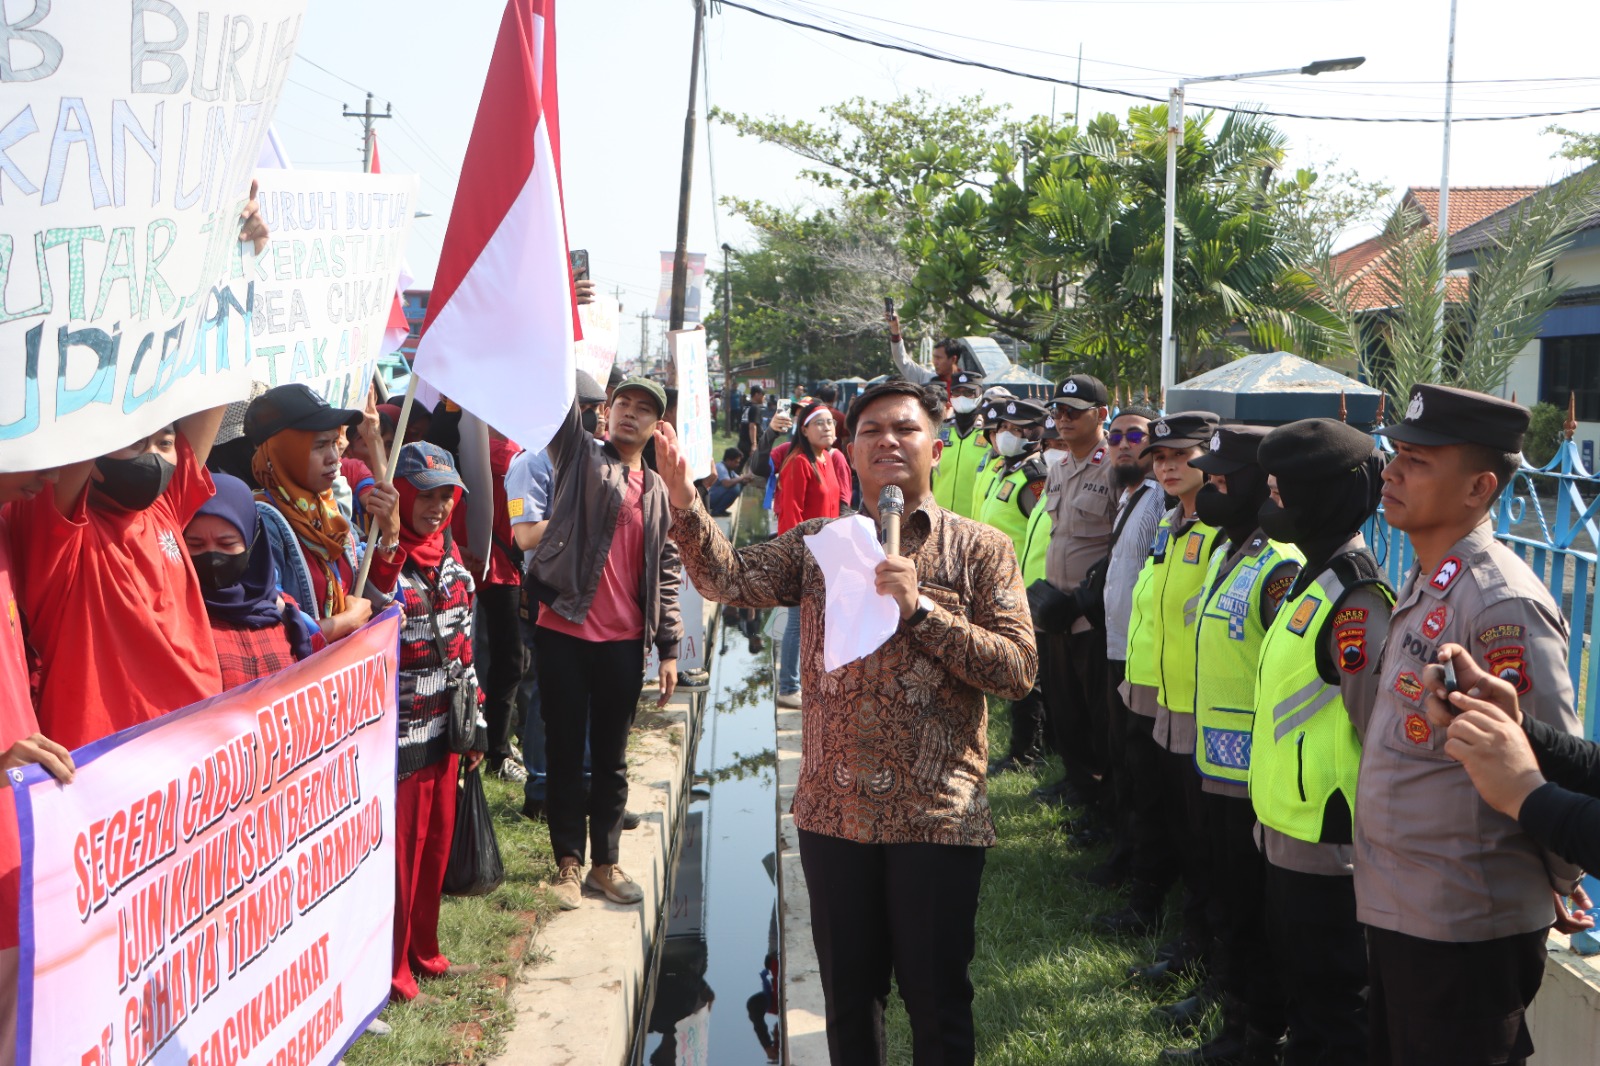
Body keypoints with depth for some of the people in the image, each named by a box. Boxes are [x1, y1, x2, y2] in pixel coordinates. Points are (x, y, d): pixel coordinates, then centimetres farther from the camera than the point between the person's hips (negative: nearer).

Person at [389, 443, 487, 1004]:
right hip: (400, 738, -7)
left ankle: (424, 952, 32)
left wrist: (476, 717, 16)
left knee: (436, 845, 16)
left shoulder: (448, 555, 10)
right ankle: (393, 972, 16)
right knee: (399, 853, 2)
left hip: (444, 731, 7)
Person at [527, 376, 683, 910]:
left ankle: (605, 863, 22)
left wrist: (669, 647, 7)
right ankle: (568, 862, 16)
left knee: (611, 757, 11)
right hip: (564, 630, -3)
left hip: (623, 641, 3)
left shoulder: (659, 491, 12)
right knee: (564, 752, 5)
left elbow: (666, 571, 12)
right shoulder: (581, 455, 5)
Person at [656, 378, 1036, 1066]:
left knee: (937, 998, 9)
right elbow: (730, 580, -9)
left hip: (936, 816, -3)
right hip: (835, 810, 3)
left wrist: (921, 608, -20)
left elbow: (1019, 670, -11)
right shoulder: (817, 544, 6)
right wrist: (683, 504, -25)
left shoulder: (979, 549, -3)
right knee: (848, 992, 17)